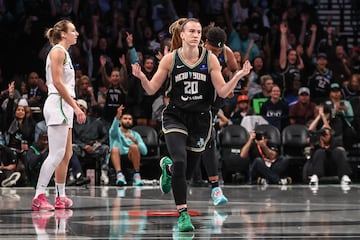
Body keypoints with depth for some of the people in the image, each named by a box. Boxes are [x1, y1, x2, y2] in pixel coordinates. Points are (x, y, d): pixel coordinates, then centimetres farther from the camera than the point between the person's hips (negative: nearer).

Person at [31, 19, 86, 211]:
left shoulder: (64, 52, 21)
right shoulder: (57, 51, -8)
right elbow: (57, 82, -16)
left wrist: (75, 106, 15)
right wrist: (76, 107, -18)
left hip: (64, 107, 10)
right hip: (57, 104, -10)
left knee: (66, 154, 10)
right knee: (56, 154, -14)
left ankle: (60, 197, 15)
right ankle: (38, 197, -17)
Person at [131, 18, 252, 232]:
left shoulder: (210, 59, -3)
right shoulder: (170, 59, -4)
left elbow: (223, 92, -3)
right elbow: (152, 89, 1)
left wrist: (238, 77, -20)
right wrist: (141, 77, -19)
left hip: (200, 118, 2)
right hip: (176, 116, -2)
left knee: (187, 171, 10)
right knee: (180, 162, -24)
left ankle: (168, 167, 48)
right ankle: (183, 214, -15)